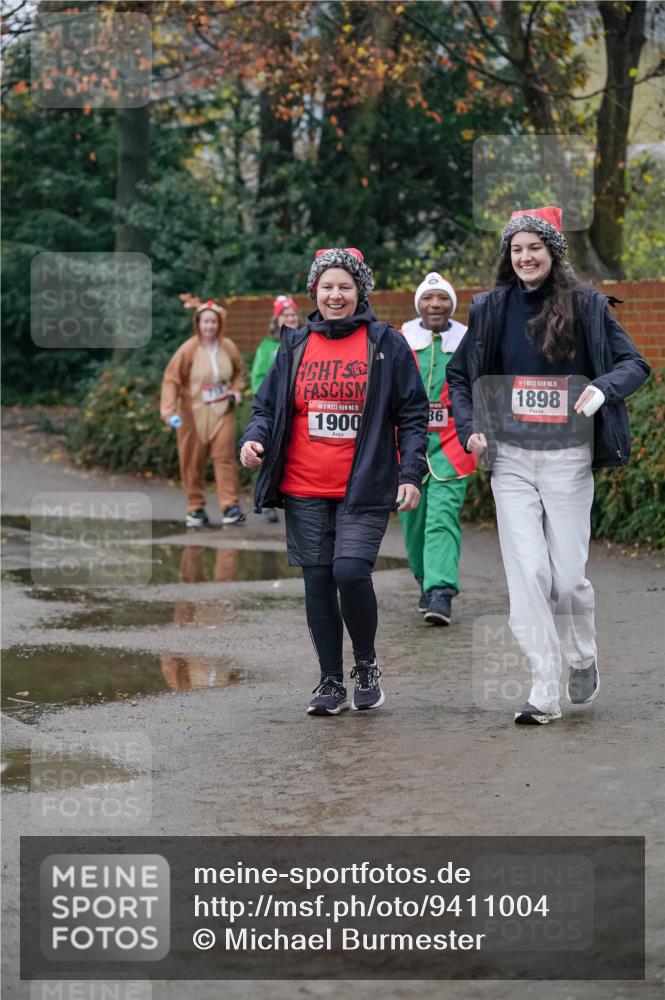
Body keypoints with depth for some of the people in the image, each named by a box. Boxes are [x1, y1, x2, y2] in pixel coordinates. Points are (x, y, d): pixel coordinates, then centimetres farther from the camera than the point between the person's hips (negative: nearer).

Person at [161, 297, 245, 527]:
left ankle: (230, 505, -6)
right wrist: (169, 411, -19)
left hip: (222, 411, 2)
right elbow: (171, 380, -10)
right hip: (193, 413, -2)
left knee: (224, 456, -8)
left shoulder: (228, 347, 1)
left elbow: (238, 372, 21)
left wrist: (236, 390, 2)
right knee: (193, 462, 3)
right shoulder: (189, 349, -10)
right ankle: (196, 508, 14)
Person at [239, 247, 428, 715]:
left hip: (364, 488, -3)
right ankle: (331, 683, 15)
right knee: (318, 582, 4)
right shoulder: (296, 345, 12)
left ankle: (367, 665, 7)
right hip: (304, 489, 3)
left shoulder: (387, 344, 3)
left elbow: (413, 413, 4)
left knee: (351, 571, -17)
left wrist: (411, 474, -5)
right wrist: (255, 437, -5)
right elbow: (268, 404, 16)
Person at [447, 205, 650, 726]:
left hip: (568, 460, -2)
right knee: (527, 574, -6)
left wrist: (603, 388, -20)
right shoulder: (491, 308, 7)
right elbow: (458, 373, 17)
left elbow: (635, 363, 1)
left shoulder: (586, 305, 1)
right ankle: (544, 692, -1)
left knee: (568, 575, -1)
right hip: (511, 459, 2)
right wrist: (469, 427, 2)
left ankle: (583, 658, 29)